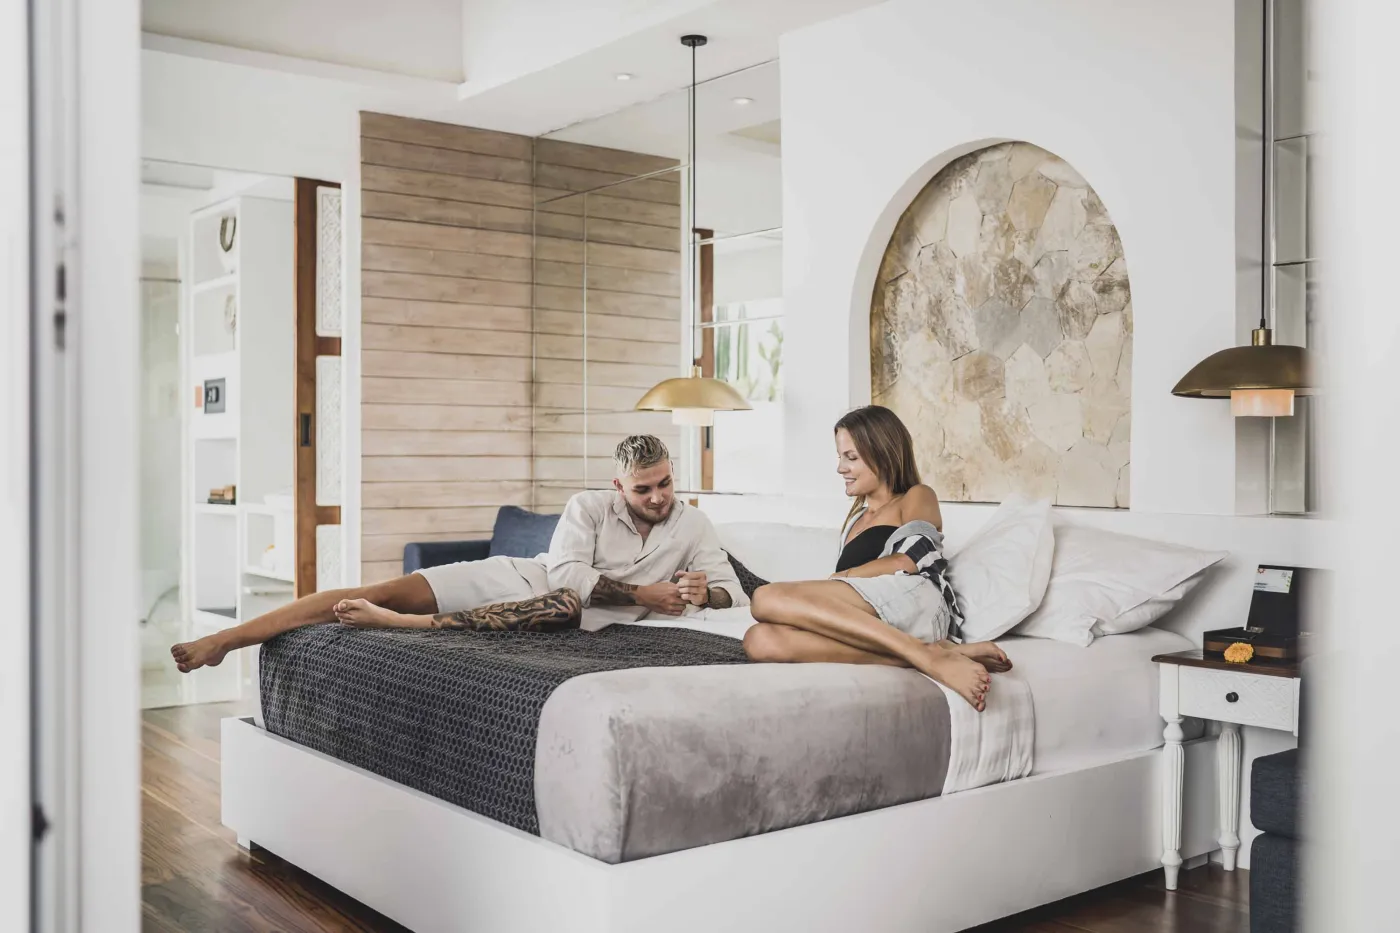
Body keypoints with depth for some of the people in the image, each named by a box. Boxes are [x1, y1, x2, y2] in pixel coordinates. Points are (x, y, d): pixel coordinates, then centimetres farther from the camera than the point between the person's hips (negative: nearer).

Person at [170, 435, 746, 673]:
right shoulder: (589, 507, -1)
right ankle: (227, 638, -17)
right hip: (519, 578, 0)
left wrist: (704, 592, -21)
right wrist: (645, 593, -17)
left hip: (569, 618, 0)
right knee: (388, 590, -18)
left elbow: (734, 594, 2)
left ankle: (401, 623, -35)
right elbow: (569, 574, -14)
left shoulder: (692, 525, 4)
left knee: (567, 608, -41)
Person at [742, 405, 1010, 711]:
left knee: (769, 599, -27)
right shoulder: (856, 518, 37)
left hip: (911, 602, -6)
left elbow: (909, 562, -2)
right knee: (761, 640, -25)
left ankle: (928, 654, -29)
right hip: (867, 625, 6)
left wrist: (836, 579, -1)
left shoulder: (918, 497, 18)